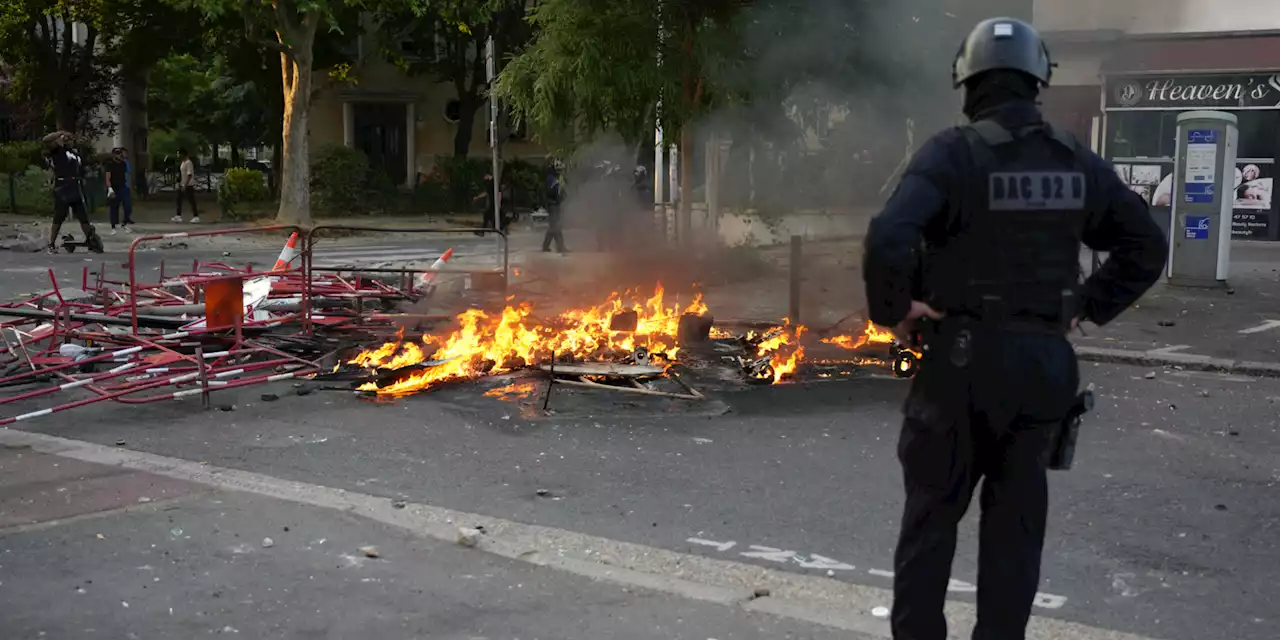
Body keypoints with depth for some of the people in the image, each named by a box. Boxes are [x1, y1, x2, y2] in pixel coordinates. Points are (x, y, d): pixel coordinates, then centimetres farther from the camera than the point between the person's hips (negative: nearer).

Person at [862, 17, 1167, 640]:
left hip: (962, 360, -4)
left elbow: (888, 239, -27)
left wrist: (892, 310, -12)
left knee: (933, 513, 10)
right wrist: (1087, 307, 12)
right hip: (1045, 361, 4)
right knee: (1016, 519, 14)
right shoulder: (1077, 162, 3)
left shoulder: (952, 153, -13)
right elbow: (1146, 247, 11)